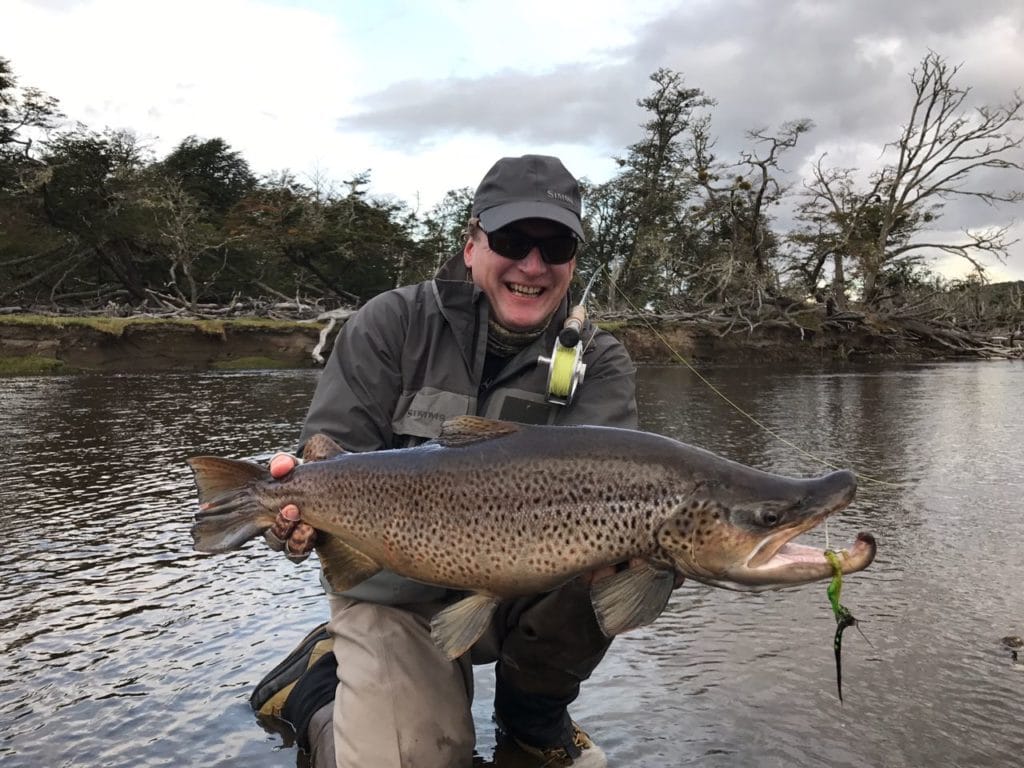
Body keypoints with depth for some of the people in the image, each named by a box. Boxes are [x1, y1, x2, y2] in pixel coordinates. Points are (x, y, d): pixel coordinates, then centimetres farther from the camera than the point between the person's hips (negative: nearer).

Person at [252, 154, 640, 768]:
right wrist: (305, 506, -33)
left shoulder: (599, 364, -3)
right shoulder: (393, 325, -7)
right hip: (396, 595, -1)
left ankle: (534, 712, 3)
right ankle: (316, 681, 17)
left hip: (526, 588, 2)